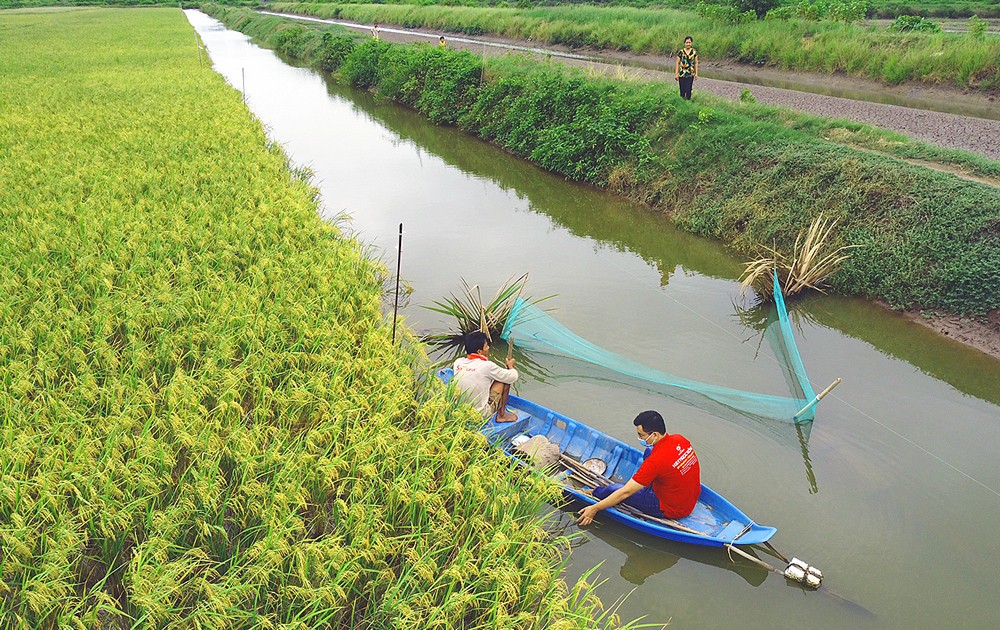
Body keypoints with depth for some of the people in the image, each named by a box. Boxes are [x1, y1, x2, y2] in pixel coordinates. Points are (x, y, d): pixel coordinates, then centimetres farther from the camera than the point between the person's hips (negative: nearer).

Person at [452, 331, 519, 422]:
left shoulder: (458, 362, -4)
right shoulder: (487, 366, -20)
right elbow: (513, 377, -7)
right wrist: (511, 366, 14)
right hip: (481, 414, -6)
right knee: (502, 380, 4)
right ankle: (501, 415, 17)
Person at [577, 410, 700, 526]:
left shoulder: (656, 461, -31)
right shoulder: (680, 439, -9)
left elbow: (625, 492, -25)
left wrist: (595, 508, -16)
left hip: (672, 510, -8)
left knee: (613, 489, -3)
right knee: (649, 451, 14)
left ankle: (593, 493, 30)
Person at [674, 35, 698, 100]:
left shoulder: (694, 52, 3)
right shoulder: (681, 52, -2)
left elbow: (696, 63, 7)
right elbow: (677, 63, 1)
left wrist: (696, 73, 2)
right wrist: (676, 74, -2)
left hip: (690, 74, 1)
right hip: (682, 73, 0)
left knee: (688, 90, -3)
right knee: (682, 89, 1)